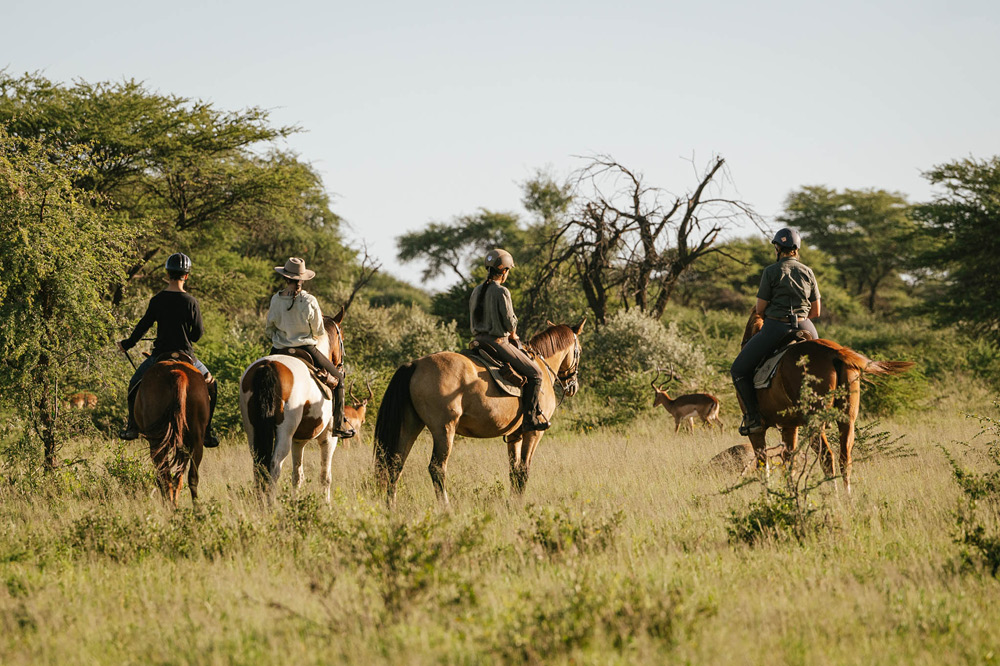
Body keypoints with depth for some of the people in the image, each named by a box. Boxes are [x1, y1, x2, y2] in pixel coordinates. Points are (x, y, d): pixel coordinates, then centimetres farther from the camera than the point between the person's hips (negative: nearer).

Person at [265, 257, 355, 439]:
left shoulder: (276, 299, -5)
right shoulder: (309, 301, -14)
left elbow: (268, 329, 6)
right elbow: (319, 332, -5)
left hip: (279, 350, 3)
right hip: (306, 349, -3)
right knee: (338, 377, 16)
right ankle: (338, 424, 12)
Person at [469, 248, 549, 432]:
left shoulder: (476, 291, 9)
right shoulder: (501, 292, -16)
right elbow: (510, 322, -15)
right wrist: (513, 337, 9)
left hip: (479, 340, 9)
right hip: (498, 343, -9)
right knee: (535, 373, 1)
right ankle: (529, 418, -4)